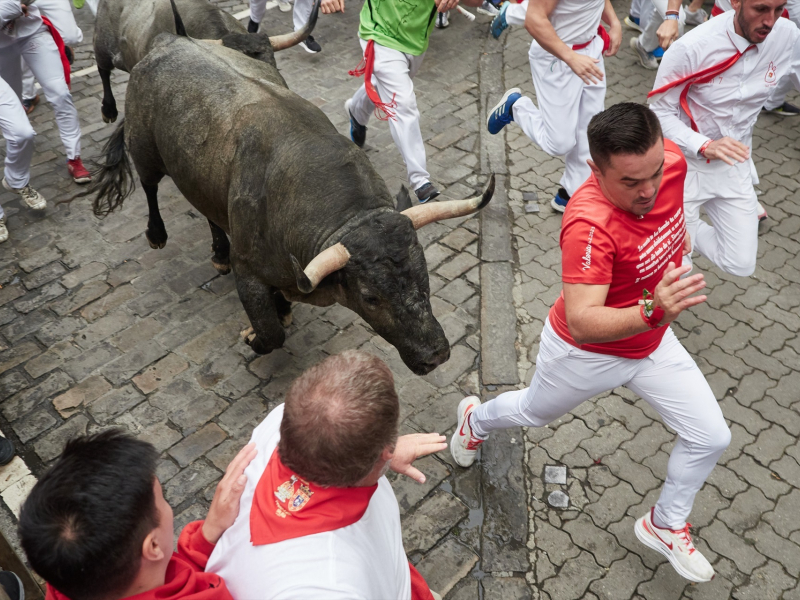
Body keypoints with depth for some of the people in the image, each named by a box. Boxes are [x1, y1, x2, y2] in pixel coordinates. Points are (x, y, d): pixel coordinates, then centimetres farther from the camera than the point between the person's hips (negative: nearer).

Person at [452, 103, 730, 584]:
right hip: (586, 354, -5)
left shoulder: (671, 160, -19)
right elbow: (581, 323, -47)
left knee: (711, 438, 7)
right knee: (534, 413, 23)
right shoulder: (589, 225, -41)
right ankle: (476, 419, 59)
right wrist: (653, 312, -61)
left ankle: (665, 525, 34)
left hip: (651, 342, 6)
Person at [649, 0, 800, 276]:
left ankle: (688, 228, 36)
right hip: (685, 163, -4)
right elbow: (660, 112, -17)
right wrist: (705, 146, -31)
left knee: (741, 265, 8)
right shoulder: (691, 47, -25)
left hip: (734, 166, 4)